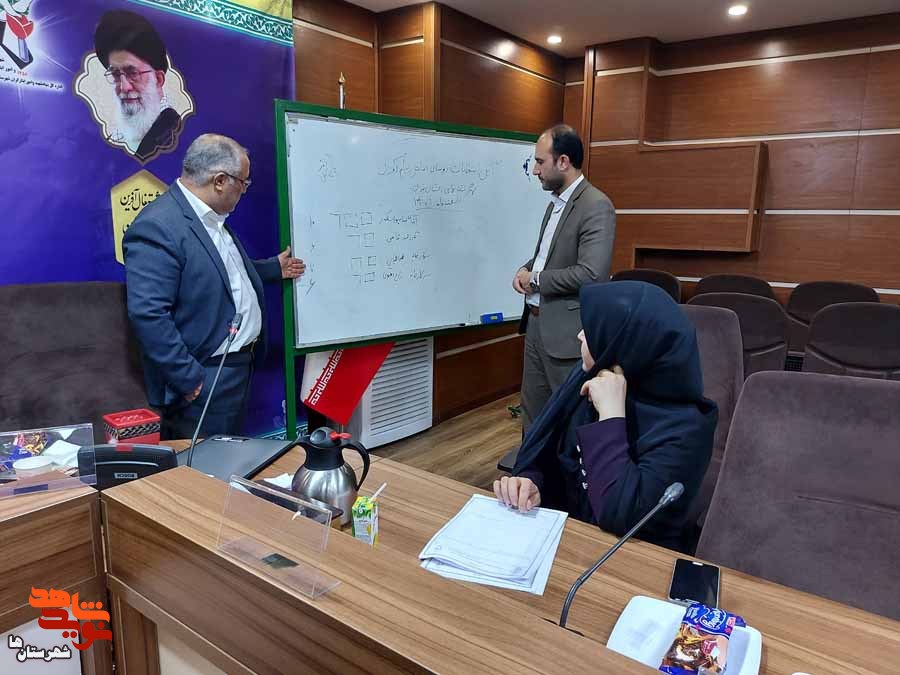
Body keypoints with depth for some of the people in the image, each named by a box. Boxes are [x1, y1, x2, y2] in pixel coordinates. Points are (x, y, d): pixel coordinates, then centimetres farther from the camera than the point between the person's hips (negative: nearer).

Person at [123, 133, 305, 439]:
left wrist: (273, 268, 28)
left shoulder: (213, 219, 10)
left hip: (241, 366, 9)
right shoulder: (156, 226, -21)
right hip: (203, 382, -9)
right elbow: (148, 313, -25)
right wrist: (189, 379, -23)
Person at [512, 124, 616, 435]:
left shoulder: (596, 206, -16)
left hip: (567, 331, -9)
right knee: (532, 412, 19)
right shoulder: (555, 202, 13)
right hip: (536, 323, 9)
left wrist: (535, 279, -14)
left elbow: (591, 274, -25)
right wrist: (525, 270, 1)